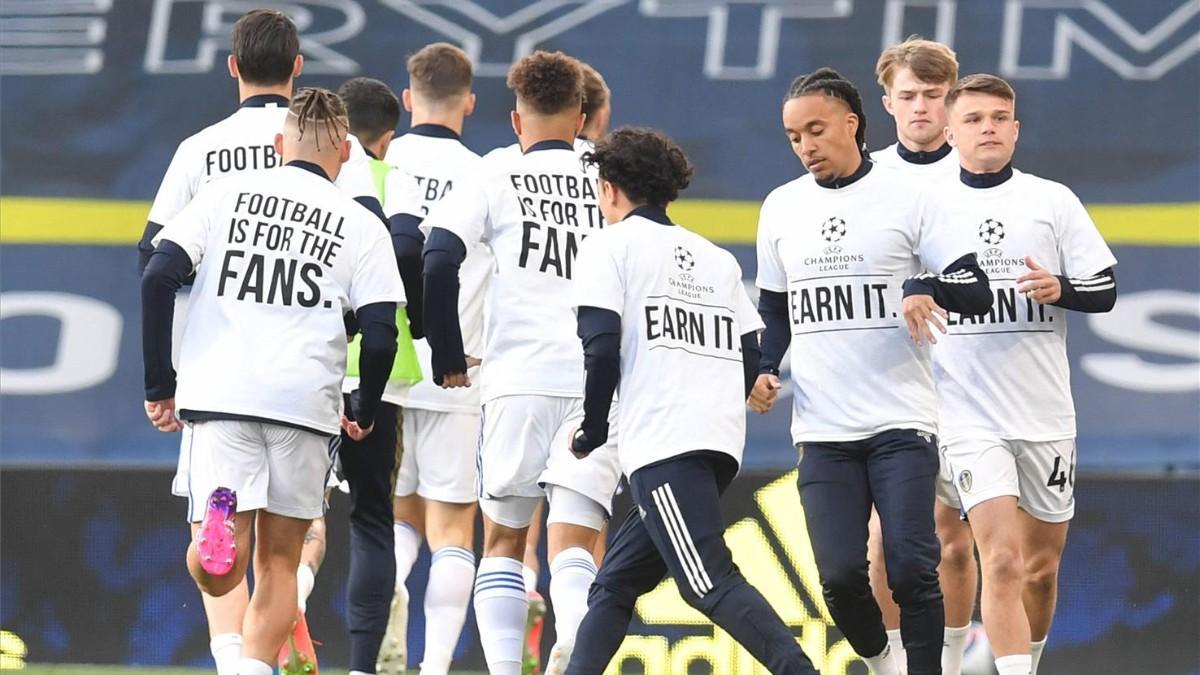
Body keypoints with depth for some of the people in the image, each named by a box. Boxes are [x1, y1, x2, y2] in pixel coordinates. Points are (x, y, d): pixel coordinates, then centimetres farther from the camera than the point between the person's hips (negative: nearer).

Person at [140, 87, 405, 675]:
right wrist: (364, 414, 18)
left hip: (218, 394, 0)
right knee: (278, 561, 13)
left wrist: (159, 385, 8)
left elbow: (157, 278, 2)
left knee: (219, 577, -4)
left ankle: (218, 515, -35)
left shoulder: (225, 194, 11)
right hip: (306, 400, 0)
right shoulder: (361, 225, 9)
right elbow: (380, 336, 1)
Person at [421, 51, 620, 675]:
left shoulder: (495, 180, 7)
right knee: (572, 547, -3)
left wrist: (448, 359, 7)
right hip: (599, 385, 1)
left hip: (518, 381, -1)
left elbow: (436, 263, -4)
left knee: (502, 540, 15)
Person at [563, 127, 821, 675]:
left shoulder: (608, 245, 4)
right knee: (614, 584, 14)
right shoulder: (718, 259, 23)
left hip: (662, 444, -8)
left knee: (710, 583, -17)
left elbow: (601, 348, -7)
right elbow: (750, 357, 16)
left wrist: (592, 433, 4)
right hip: (723, 442, 8)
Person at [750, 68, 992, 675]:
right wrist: (762, 370, 5)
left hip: (902, 423, -3)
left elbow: (977, 290, -4)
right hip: (822, 430, 3)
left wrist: (926, 289, -24)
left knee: (911, 568, -12)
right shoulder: (780, 208, 11)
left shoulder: (909, 196, -1)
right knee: (840, 575, -5)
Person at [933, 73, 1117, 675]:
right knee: (1002, 560, -17)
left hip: (1046, 413, 3)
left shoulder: (1053, 200, 5)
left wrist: (1061, 288, -14)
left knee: (1041, 566, 12)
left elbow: (1105, 291, 5)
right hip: (970, 415, -2)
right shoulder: (928, 205, 1)